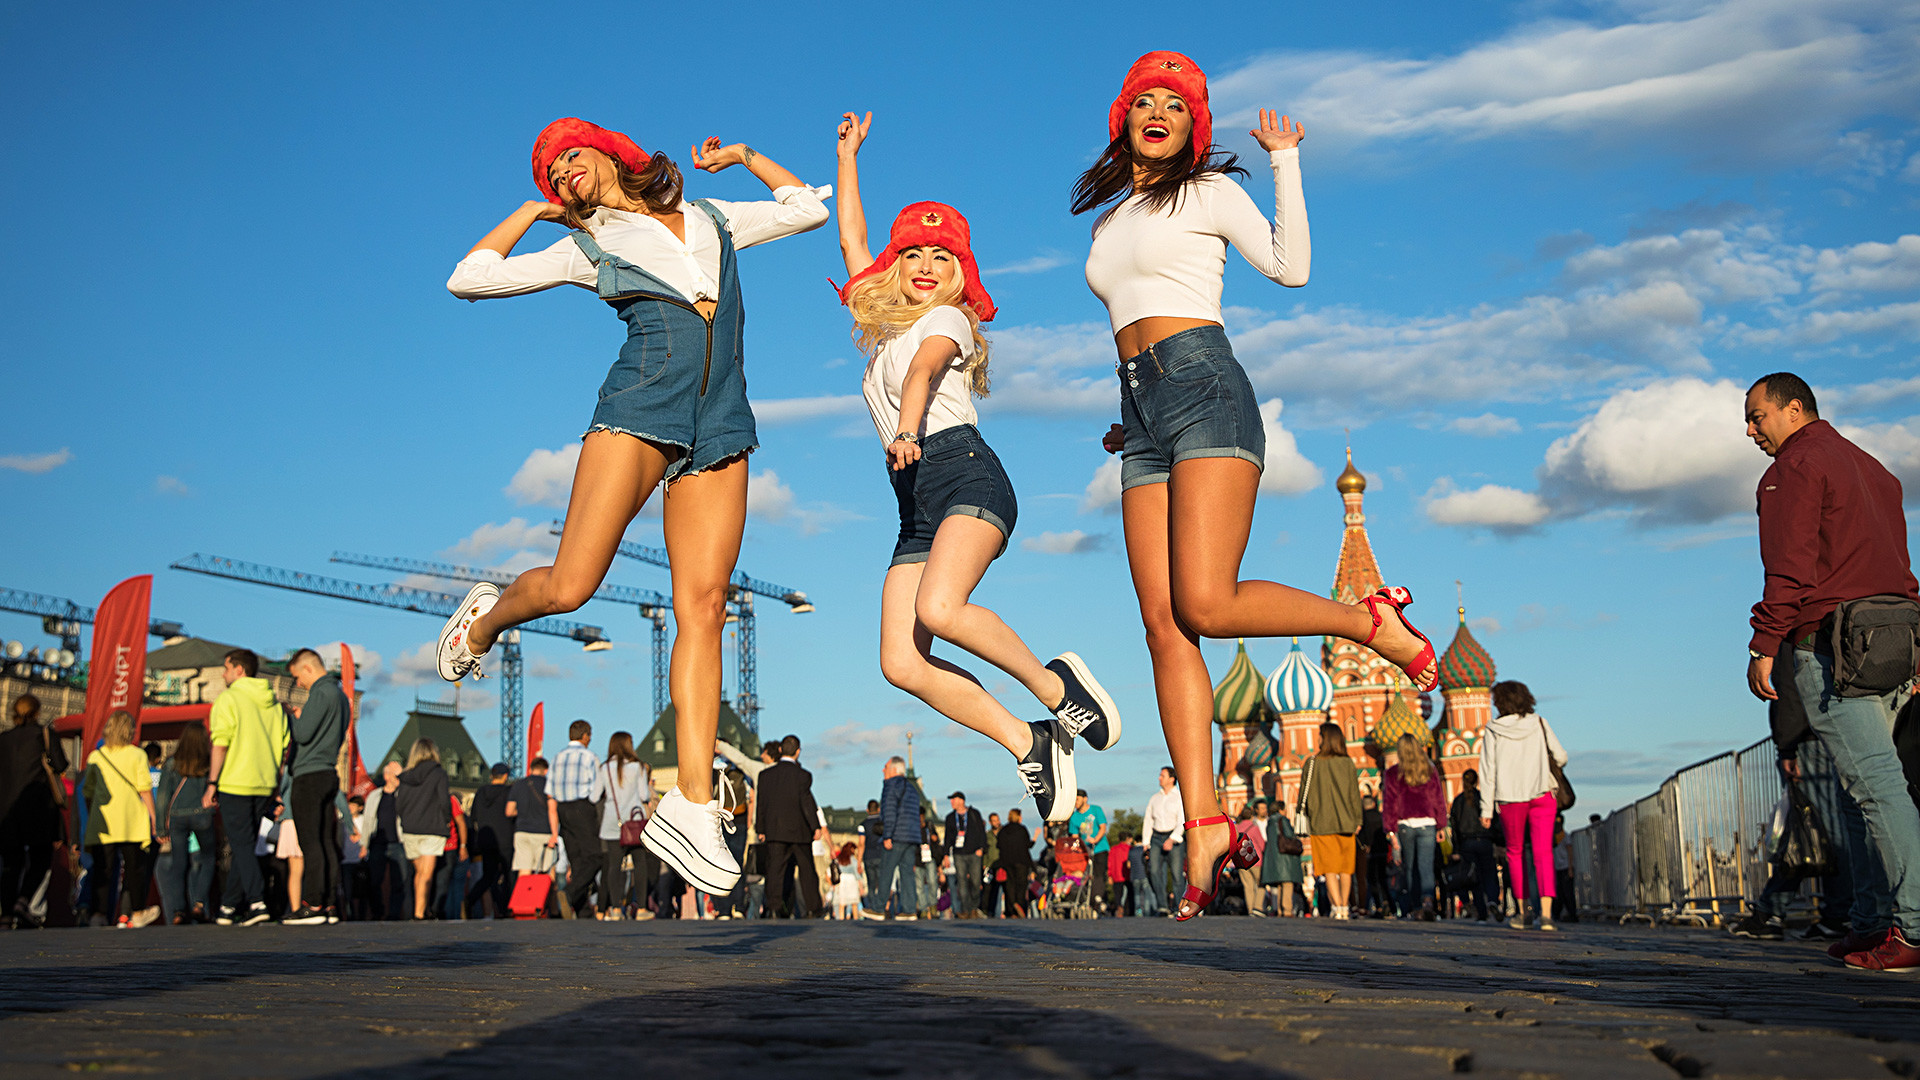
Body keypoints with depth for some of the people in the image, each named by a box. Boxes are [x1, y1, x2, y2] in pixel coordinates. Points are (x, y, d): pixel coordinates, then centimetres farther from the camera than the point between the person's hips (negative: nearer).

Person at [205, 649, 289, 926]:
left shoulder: (228, 699, -6)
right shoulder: (274, 702, 13)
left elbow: (220, 745, -12)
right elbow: (283, 746, 14)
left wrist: (212, 783, -8)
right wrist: (275, 787, 19)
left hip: (235, 783, -6)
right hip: (265, 786, 6)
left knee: (241, 845, -4)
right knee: (243, 845, 13)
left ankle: (257, 902, -18)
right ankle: (229, 907, 19)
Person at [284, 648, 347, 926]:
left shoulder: (321, 693, -12)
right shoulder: (340, 695, 18)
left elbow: (303, 734, -16)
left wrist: (293, 716, 3)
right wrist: (301, 718, 15)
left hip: (310, 775, -9)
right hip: (330, 774, 9)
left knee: (311, 842, -8)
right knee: (327, 842, 7)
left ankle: (313, 905, -10)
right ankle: (330, 904, 7)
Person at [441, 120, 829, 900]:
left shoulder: (710, 219, 25)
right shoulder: (587, 247, 18)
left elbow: (809, 209, 34)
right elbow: (468, 278, 14)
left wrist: (745, 156, 36)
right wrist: (531, 210, 23)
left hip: (720, 425, 2)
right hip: (639, 407, -1)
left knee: (702, 606, -11)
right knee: (570, 586, -13)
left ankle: (691, 805, -16)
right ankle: (486, 618, 23)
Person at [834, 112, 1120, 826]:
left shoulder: (947, 318, 8)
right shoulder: (887, 324, 29)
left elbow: (924, 371, -15)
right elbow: (852, 238, 36)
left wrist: (907, 429, -35)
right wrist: (849, 154, 41)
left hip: (966, 472, -7)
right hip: (915, 507, 7)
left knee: (938, 609, -33)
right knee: (902, 664, -13)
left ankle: (1054, 687, -12)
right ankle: (1030, 745, -4)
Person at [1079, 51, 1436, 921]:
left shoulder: (1208, 190, 9)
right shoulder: (1109, 221, 27)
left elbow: (1290, 267, -5)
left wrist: (1284, 161, -2)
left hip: (1206, 393, -6)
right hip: (1142, 418, 6)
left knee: (1206, 604, -22)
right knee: (1162, 622, -8)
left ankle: (1373, 620, 2)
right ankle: (1204, 825, -11)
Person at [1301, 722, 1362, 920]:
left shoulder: (1312, 763, -4)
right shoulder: (1348, 763, -1)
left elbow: (1304, 794, 1)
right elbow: (1355, 794, 2)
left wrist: (1304, 824, 9)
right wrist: (1358, 820, 10)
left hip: (1321, 822, -2)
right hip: (1345, 822, 2)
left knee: (1329, 868, 0)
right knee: (1345, 868, 13)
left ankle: (1338, 907, -12)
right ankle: (1345, 907, 15)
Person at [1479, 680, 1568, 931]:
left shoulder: (1493, 731, 0)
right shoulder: (1539, 724, 3)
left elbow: (1488, 771, -2)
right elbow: (1560, 756, 5)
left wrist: (1486, 809, 0)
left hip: (1510, 800, 0)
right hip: (1541, 796, 0)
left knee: (1515, 853, 15)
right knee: (1543, 853, -5)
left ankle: (1522, 912, 18)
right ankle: (1545, 913, -21)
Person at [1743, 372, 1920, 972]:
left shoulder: (1793, 467, -3)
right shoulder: (1871, 468, 25)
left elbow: (1790, 568, -14)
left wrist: (1764, 646, -13)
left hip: (1830, 639, -9)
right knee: (1864, 782, 11)